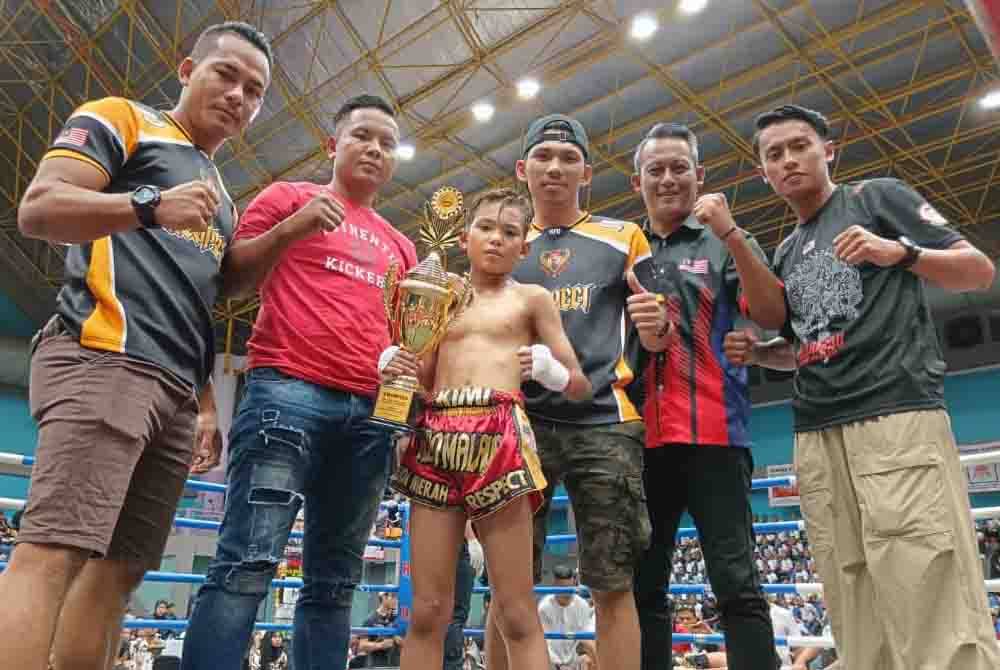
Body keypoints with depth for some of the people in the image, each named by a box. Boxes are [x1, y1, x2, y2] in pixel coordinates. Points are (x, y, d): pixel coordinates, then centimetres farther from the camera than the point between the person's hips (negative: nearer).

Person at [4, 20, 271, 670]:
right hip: (103, 360, -8)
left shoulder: (221, 196, 28)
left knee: (119, 567, 5)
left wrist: (207, 406, 15)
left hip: (175, 391, 8)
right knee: (54, 553, -16)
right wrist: (150, 205, -23)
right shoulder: (121, 119, 9)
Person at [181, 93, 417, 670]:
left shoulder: (400, 246, 28)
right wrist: (288, 230, -7)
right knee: (249, 562, -16)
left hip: (372, 413, 5)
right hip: (290, 392, -5)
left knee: (335, 581, 4)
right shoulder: (291, 196, 14)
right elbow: (230, 280, 7)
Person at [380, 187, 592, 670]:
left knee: (517, 612, -3)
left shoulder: (531, 298, 12)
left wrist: (552, 371, -11)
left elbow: (580, 387, 10)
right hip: (436, 438, 3)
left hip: (500, 436, -3)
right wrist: (394, 367, 0)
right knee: (428, 611, 3)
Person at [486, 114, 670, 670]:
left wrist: (658, 324, -13)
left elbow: (654, 339, 11)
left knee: (614, 583, -1)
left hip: (605, 421, -1)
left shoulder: (623, 237, 14)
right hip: (521, 421, 2)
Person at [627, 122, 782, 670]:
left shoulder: (725, 243, 10)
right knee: (643, 586, 8)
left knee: (736, 583, -4)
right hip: (640, 434, 3)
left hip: (711, 431, -3)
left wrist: (731, 233, -13)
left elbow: (773, 317, -4)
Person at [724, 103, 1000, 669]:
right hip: (817, 436, 6)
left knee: (940, 620, -11)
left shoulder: (878, 196, 10)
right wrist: (756, 351, 10)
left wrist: (901, 251, -14)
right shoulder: (786, 255, 25)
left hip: (898, 416, -5)